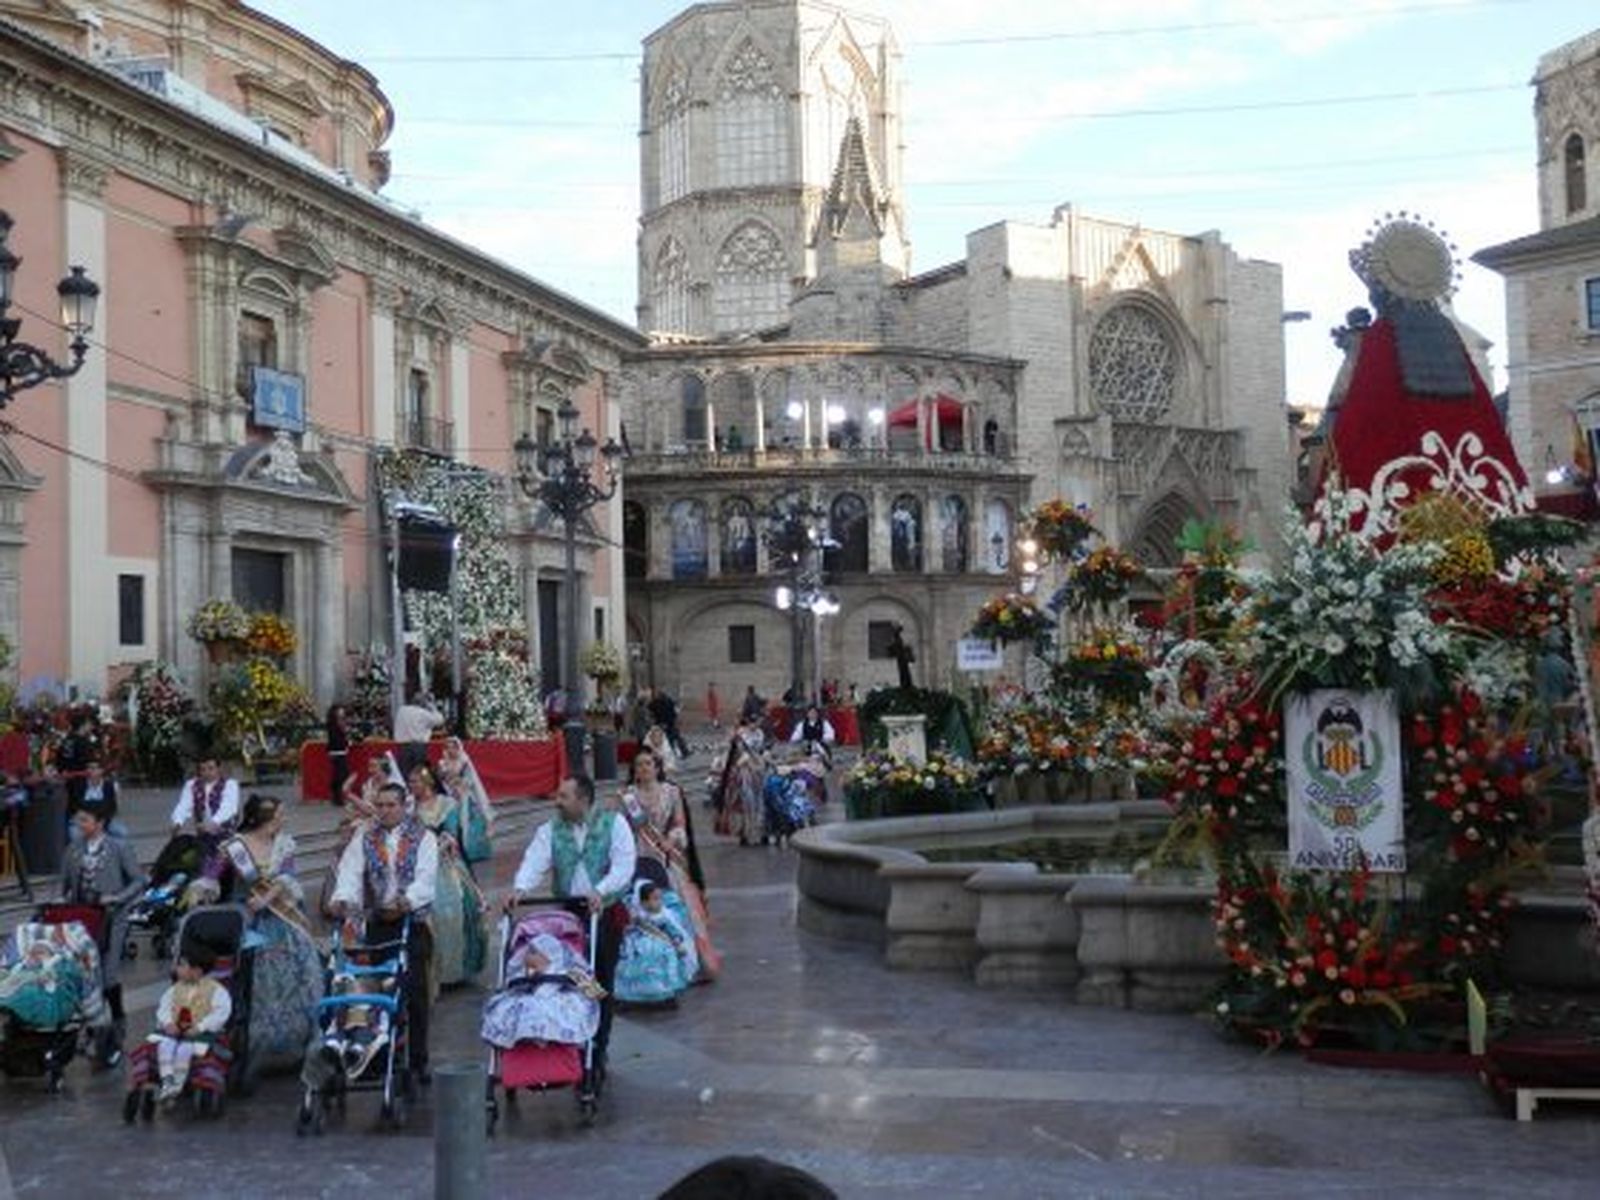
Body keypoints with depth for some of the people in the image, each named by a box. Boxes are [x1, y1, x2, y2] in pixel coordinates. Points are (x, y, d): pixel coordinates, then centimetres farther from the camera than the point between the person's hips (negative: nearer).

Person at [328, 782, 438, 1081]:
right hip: (377, 924, 2)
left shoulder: (423, 839, 5)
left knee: (415, 992, -3)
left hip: (412, 924, -2)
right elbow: (350, 871, -4)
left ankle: (418, 1059, 5)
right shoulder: (364, 840, 10)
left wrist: (405, 902, -25)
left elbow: (426, 877, -8)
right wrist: (342, 899, -23)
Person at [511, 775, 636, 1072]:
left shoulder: (614, 824, 1)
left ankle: (598, 1049, 15)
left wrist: (601, 891, -26)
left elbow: (624, 864, -10)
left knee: (602, 981, 3)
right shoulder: (550, 830, 7)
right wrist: (520, 888, -28)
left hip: (605, 912, -1)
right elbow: (535, 861, -8)